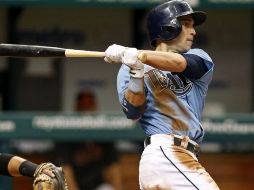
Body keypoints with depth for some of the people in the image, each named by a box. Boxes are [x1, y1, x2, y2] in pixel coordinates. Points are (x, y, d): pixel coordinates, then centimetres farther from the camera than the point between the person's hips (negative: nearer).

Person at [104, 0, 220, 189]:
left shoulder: (200, 58, 18)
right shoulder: (128, 68, 10)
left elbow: (179, 63, -6)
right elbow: (132, 112, -5)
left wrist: (136, 54, -18)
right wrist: (136, 73, -20)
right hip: (165, 154, -6)